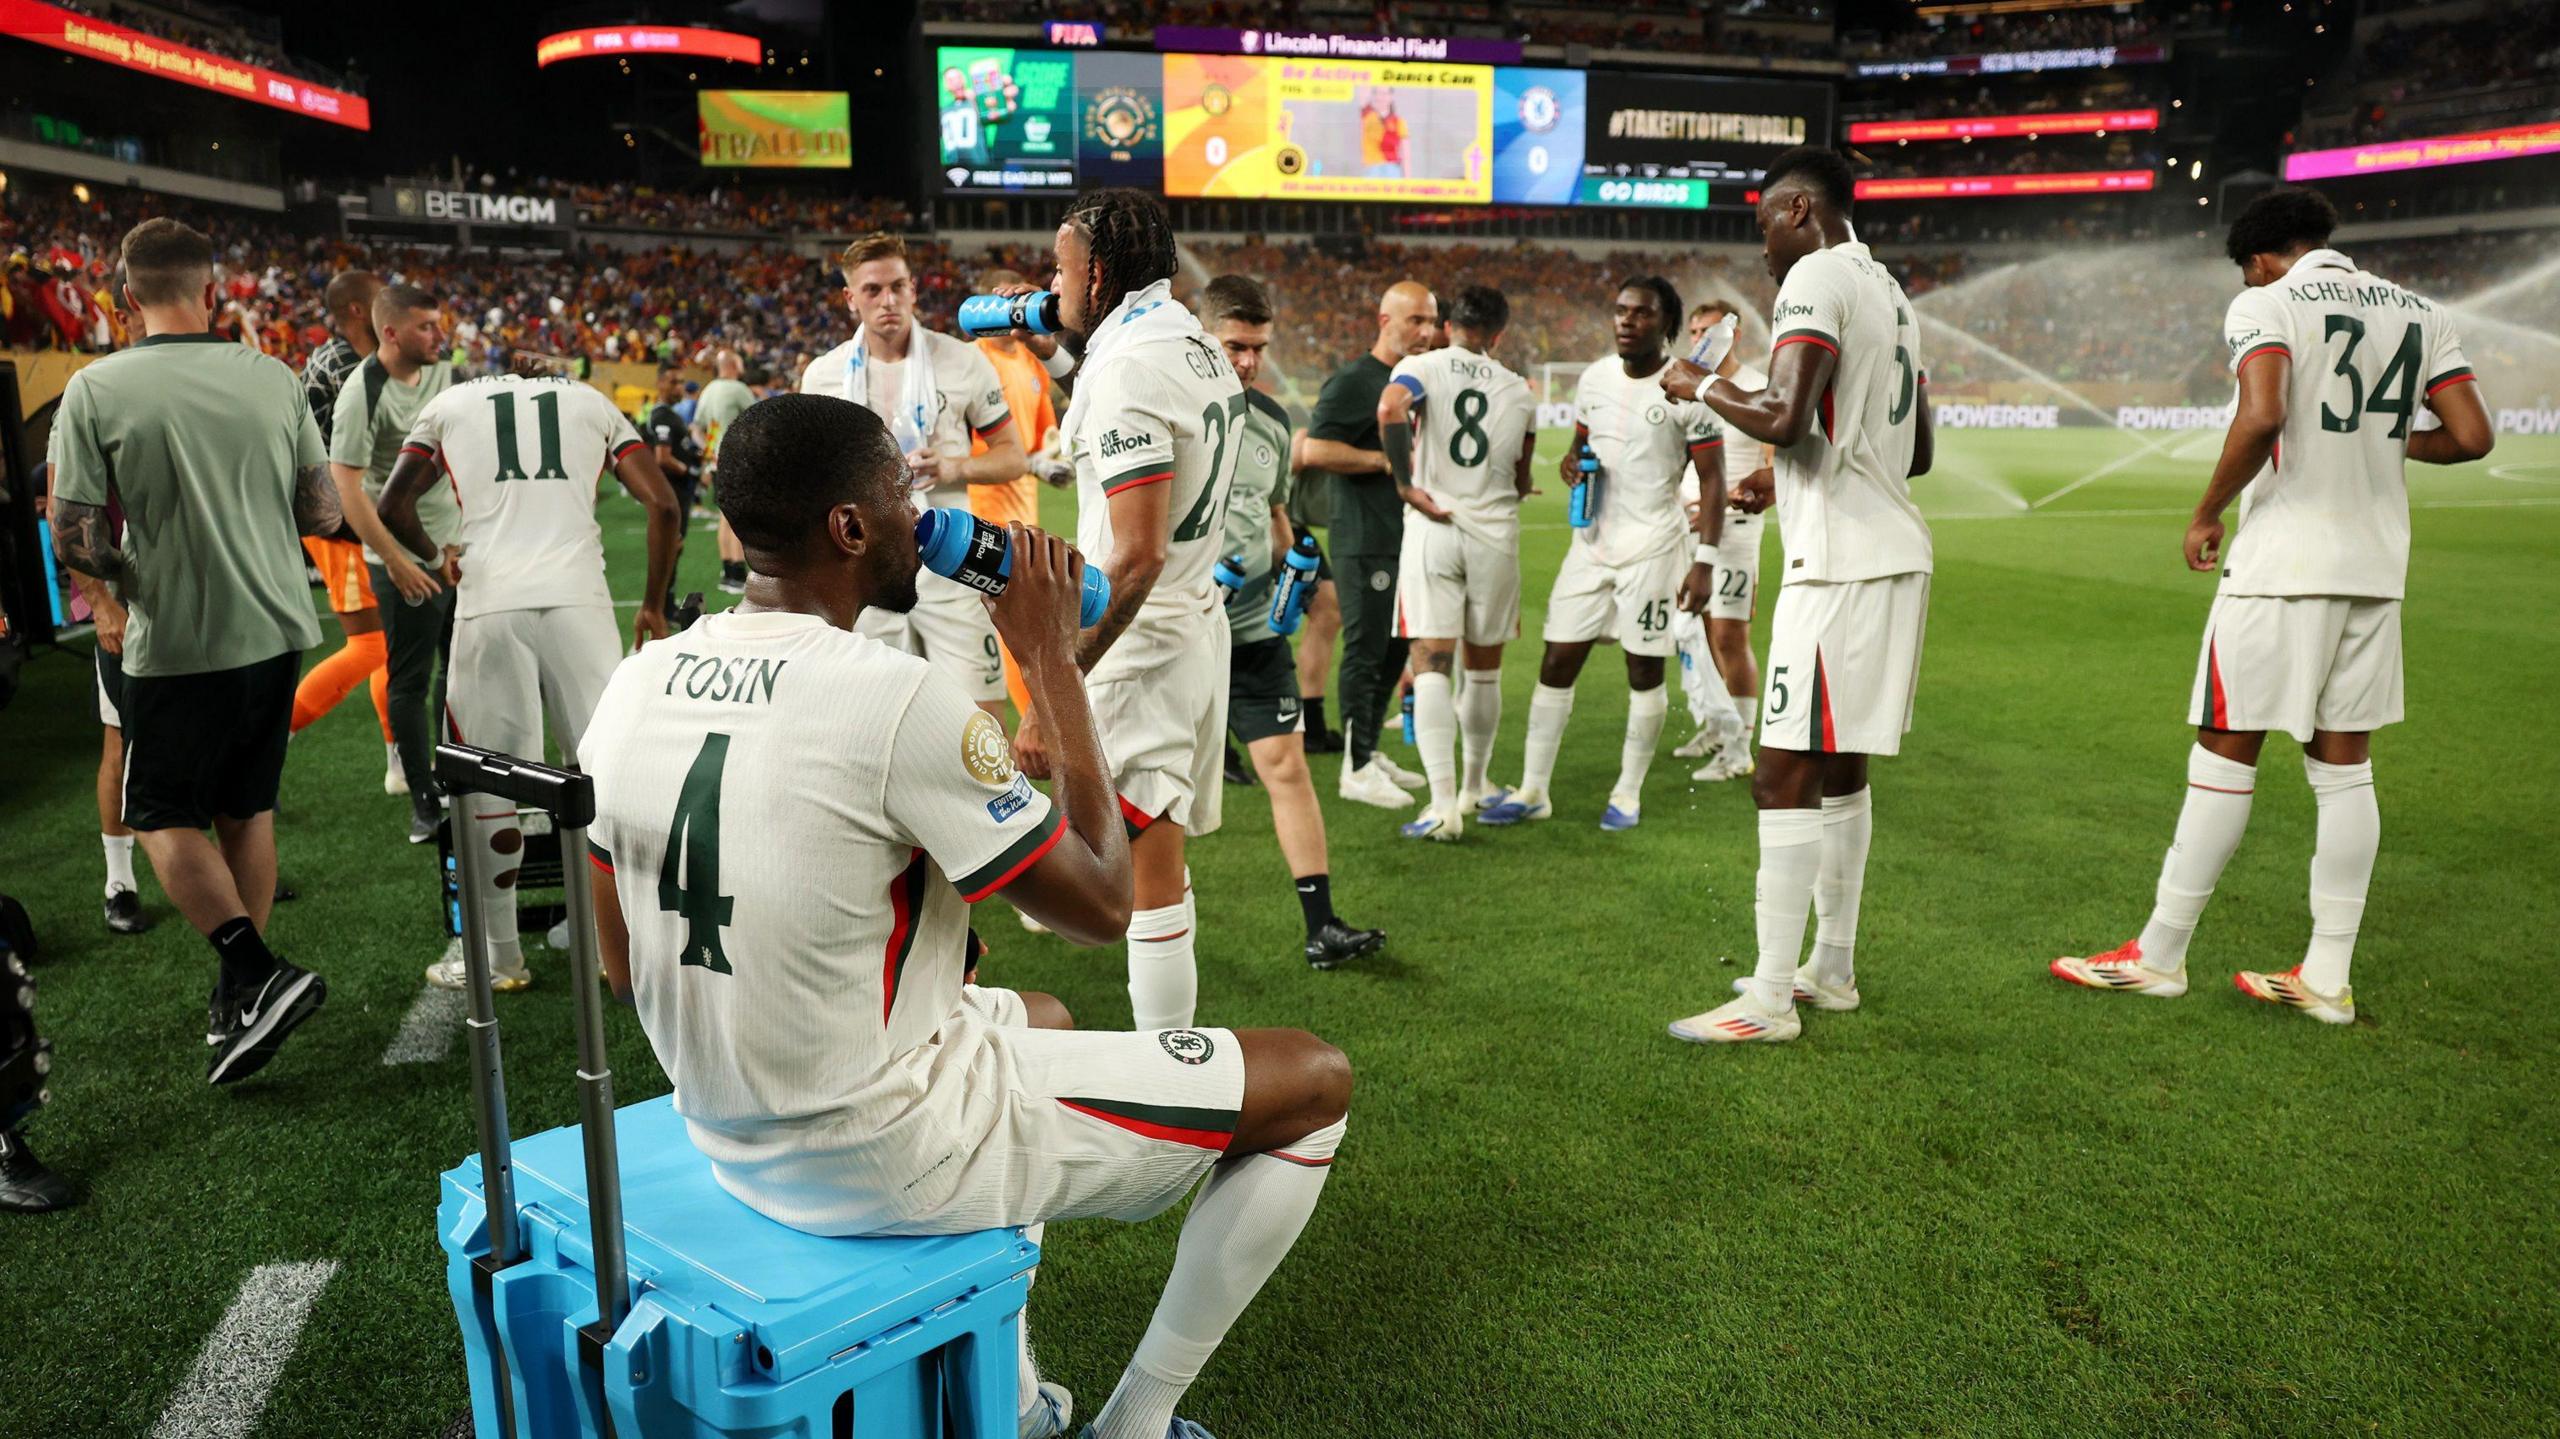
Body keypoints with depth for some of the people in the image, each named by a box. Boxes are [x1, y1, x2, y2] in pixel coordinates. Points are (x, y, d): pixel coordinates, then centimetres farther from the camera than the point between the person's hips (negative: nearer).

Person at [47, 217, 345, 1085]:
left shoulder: (96, 390, -10)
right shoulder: (273, 379, -1)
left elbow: (74, 540, -10)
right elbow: (323, 515, 3)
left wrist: (125, 572, 10)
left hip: (179, 645, -4)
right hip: (276, 631, 4)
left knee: (163, 815, 10)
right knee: (247, 806, 16)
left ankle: (257, 973, -6)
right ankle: (244, 988, 24)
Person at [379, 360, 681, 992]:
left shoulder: (450, 405, 18)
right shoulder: (593, 402, 19)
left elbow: (393, 507, 14)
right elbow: (664, 505, 9)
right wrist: (653, 606, 18)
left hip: (490, 604, 0)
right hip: (577, 598, 1)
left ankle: (500, 956, 17)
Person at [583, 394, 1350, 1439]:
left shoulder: (633, 686, -2)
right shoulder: (899, 698, -25)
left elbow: (627, 970, 7)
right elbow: (1101, 905, -14)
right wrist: (1053, 659, -8)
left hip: (730, 1144, 8)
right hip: (885, 1161, -8)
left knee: (1037, 1015, 35)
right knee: (1314, 1081, 3)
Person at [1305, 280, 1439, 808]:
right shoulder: (1352, 381, -10)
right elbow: (1314, 450, -20)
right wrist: (1388, 460, -18)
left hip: (1409, 537, 9)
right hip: (1365, 542, -9)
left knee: (1395, 650, 14)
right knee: (1366, 651, -5)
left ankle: (1370, 751, 26)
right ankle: (1356, 768, 3)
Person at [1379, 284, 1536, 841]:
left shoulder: (1422, 367, 2)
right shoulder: (1520, 393, 12)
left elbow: (1390, 408, -22)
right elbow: (1520, 485, 17)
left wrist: (1405, 483, -14)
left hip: (1432, 529, -2)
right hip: (1495, 534, 3)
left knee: (1431, 666, -4)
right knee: (1484, 670, 15)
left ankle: (1443, 802, -13)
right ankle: (1475, 786, 30)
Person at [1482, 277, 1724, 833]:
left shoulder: (1687, 390, -8)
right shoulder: (1595, 378, 8)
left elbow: (1712, 479, -6)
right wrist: (1570, 461, -3)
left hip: (1652, 546, -5)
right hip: (1591, 542, 5)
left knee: (1645, 671, 4)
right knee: (1557, 663, 3)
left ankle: (1628, 794, 18)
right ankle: (1532, 791, 11)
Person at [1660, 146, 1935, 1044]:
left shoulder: (1818, 275, -9)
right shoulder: (1887, 289, 21)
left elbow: (1785, 418, -22)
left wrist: (1702, 386, -4)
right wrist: (1786, 482, 27)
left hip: (1841, 565, -10)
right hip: (1893, 552, 10)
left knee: (1785, 777, -7)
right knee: (1840, 768, 16)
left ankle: (1769, 1000, -3)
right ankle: (1832, 968, 26)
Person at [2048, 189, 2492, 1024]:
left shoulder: (2265, 304, -6)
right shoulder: (2419, 312, 12)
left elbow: (2261, 419, -23)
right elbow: (2471, 437, 6)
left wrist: (2205, 515, -10)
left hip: (2281, 565, -6)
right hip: (2376, 568, 6)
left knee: (2225, 758, 0)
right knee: (2344, 767, 10)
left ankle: (2159, 956, 9)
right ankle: (2328, 979, 15)